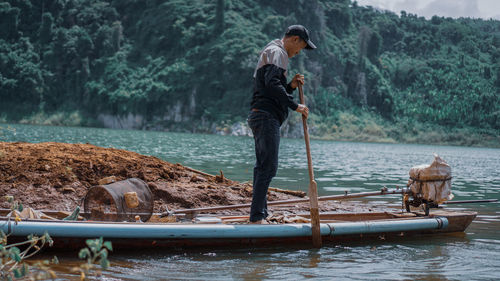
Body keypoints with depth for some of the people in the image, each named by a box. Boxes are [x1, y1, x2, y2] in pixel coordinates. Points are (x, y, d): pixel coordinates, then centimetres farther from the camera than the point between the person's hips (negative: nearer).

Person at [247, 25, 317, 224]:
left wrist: (291, 86, 12)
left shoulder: (272, 52, 29)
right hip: (266, 116, -11)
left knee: (263, 167, 10)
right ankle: (256, 217, -15)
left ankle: (260, 216, 12)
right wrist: (295, 106, -18)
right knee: (268, 167, -13)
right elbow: (272, 83, -21)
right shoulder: (276, 52, -4)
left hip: (260, 117, 11)